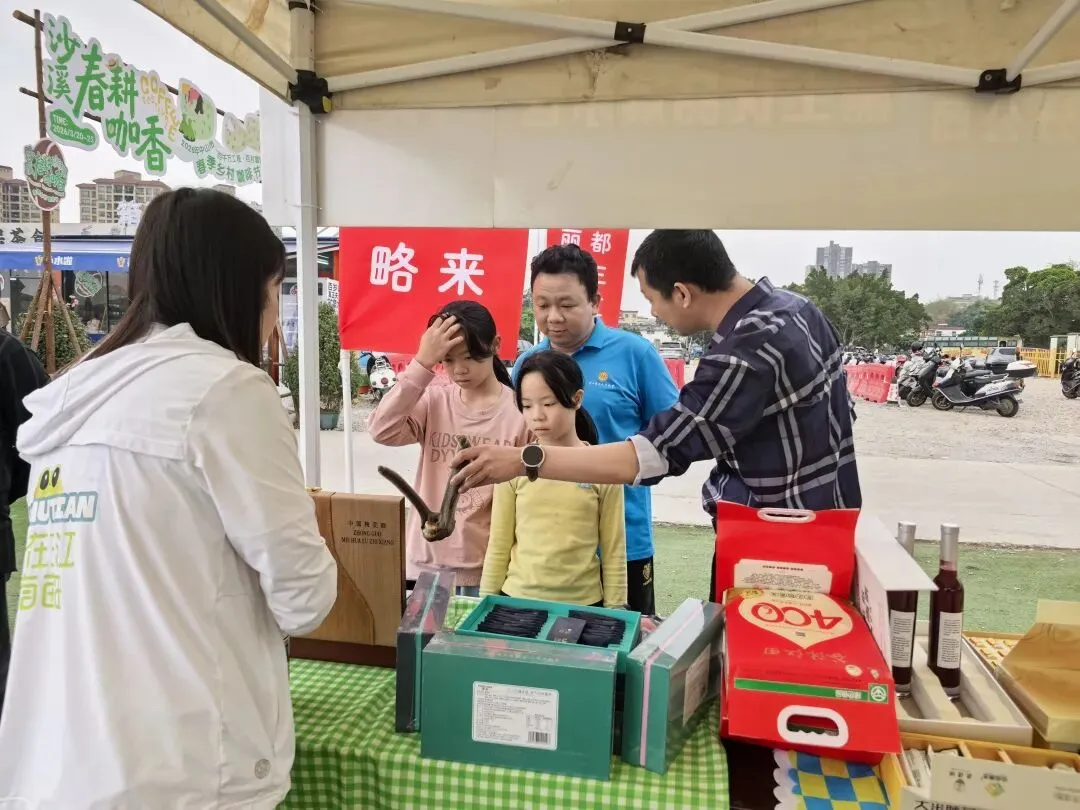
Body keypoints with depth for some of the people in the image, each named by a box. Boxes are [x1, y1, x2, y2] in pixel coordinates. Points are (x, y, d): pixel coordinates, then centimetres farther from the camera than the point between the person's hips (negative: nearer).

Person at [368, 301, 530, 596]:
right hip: (426, 564, 3)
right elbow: (381, 430, -16)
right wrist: (422, 364, -18)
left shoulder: (520, 411, -8)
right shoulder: (433, 401, 1)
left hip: (487, 570, -2)